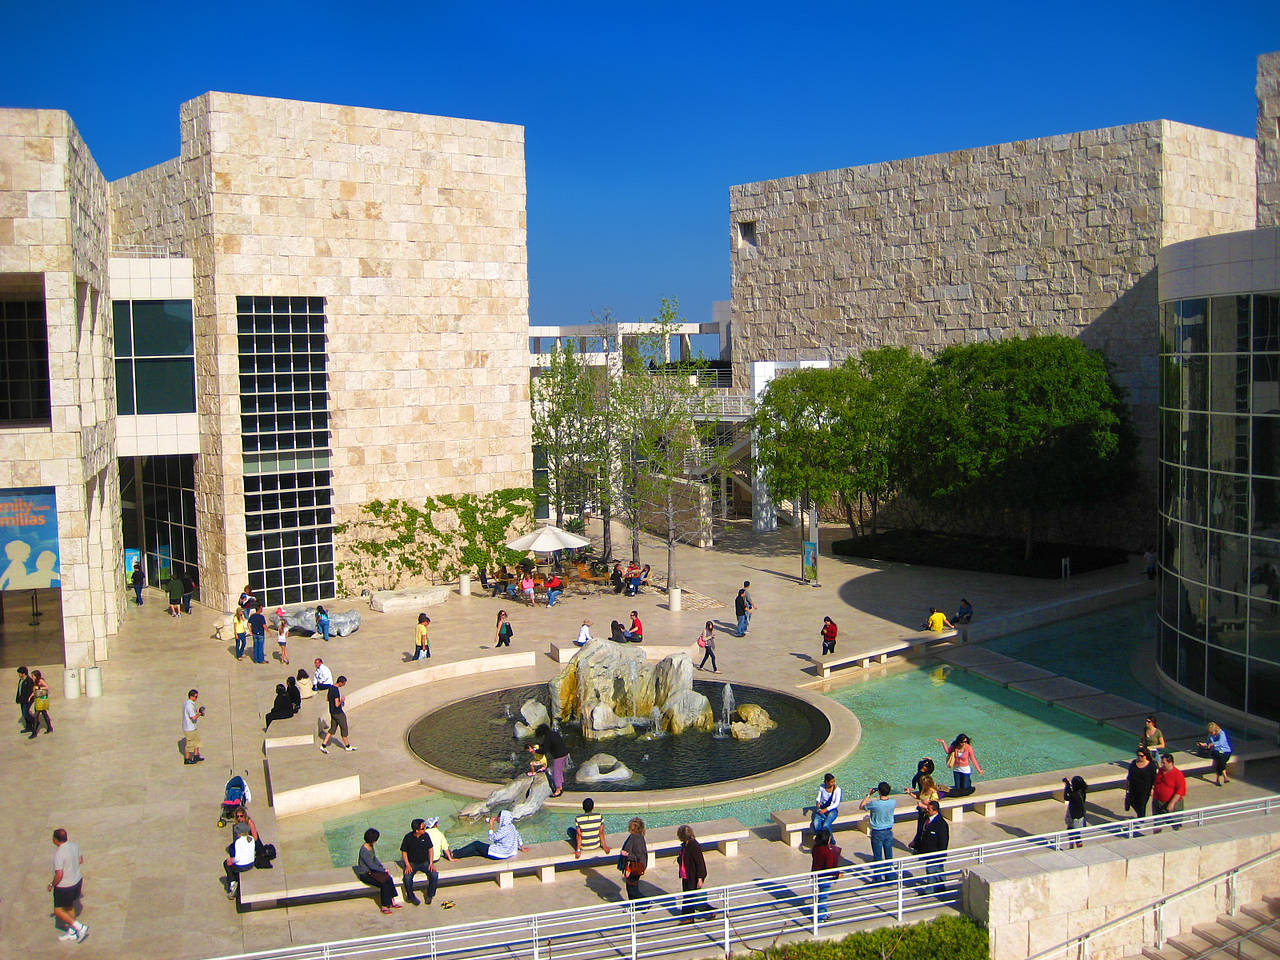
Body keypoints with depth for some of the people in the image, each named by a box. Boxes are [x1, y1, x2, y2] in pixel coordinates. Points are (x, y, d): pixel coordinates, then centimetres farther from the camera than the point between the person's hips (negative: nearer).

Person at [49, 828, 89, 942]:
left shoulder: (59, 853, -29)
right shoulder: (74, 845, -6)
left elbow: (59, 874, -26)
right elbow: (80, 860, 9)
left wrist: (52, 885, -9)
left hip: (64, 886, -8)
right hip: (77, 881, 8)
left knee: (58, 911, 10)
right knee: (70, 906, 25)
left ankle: (80, 927, 4)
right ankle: (71, 933, 36)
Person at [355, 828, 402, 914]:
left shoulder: (371, 846, 4)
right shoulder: (364, 850, -24)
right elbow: (371, 865, -20)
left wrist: (383, 867, 4)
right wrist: (383, 870, -11)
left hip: (371, 871, 8)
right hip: (365, 874, -8)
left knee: (389, 879, -15)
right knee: (384, 883, -23)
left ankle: (392, 902, -9)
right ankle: (384, 906, -12)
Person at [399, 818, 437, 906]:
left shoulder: (426, 835, -4)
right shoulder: (408, 837, -9)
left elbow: (430, 849, 4)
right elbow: (404, 852, -1)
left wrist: (431, 863, -6)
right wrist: (407, 865, -13)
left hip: (425, 862, 2)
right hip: (412, 863, -2)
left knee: (434, 875, -24)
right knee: (407, 877, -30)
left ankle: (430, 895, 0)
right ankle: (411, 896, -3)